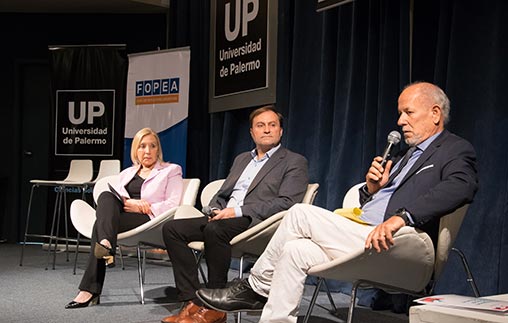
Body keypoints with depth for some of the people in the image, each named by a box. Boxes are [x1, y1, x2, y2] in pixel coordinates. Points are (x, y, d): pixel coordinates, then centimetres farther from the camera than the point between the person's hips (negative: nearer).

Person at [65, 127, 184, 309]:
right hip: (120, 214, 4)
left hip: (149, 220, -4)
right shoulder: (127, 173, 30)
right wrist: (128, 201, -10)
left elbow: (173, 204, 1)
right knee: (106, 196, -31)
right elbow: (117, 194, 14)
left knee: (100, 225, -28)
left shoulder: (171, 170, 15)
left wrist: (140, 208, -10)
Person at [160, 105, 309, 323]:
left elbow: (286, 203, -10)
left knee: (215, 229, -36)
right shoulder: (241, 159, 27)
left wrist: (238, 211, -17)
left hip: (256, 223, -7)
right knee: (172, 229, -12)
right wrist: (214, 211, 1)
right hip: (224, 217, 7)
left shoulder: (294, 162, 4)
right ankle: (192, 302, -15)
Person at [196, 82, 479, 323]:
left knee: (301, 214, -15)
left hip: (387, 246, -9)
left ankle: (256, 287, 1)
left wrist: (402, 216, -37)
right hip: (361, 234, 9)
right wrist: (372, 188, 3)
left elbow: (460, 188, -25)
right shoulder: (408, 153, 28)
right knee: (295, 250, -11)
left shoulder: (456, 151, 0)